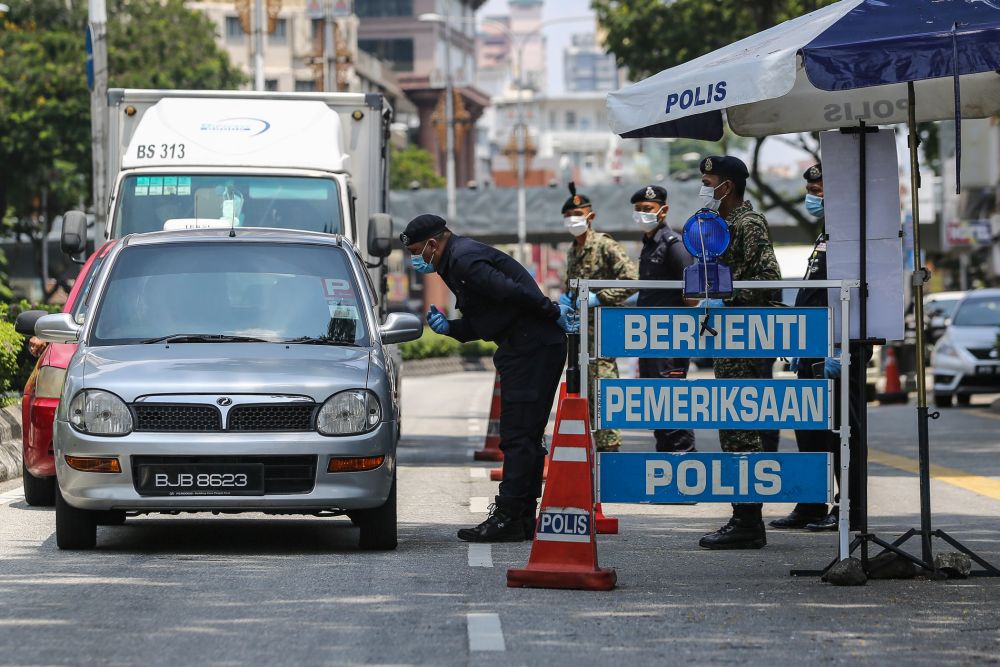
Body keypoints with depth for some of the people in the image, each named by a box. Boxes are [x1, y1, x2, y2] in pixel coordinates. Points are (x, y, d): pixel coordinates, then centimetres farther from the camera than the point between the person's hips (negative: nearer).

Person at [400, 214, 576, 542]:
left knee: (518, 437, -10)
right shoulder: (457, 262, 20)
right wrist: (448, 327, 5)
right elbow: (480, 324, 22)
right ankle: (523, 518, 15)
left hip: (532, 348, -11)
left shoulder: (465, 259, -14)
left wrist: (553, 312, -16)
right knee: (525, 437, 12)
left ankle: (507, 518, -12)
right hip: (530, 347, 11)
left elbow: (511, 293, -25)